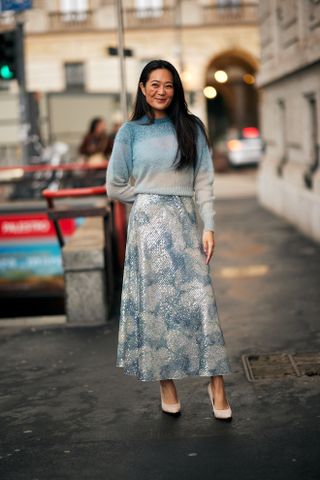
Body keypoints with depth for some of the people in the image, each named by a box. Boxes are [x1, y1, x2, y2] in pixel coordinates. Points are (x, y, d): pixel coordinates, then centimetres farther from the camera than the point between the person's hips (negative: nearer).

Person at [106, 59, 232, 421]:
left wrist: (209, 226, -3)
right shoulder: (130, 132, 6)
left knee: (200, 299, -7)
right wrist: (149, 195, 4)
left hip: (184, 221, 1)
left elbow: (204, 181, 4)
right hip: (148, 222, 0)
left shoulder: (191, 129, 8)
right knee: (156, 303, 2)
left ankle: (217, 385, -2)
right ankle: (166, 383, 12)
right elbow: (115, 187, 8)